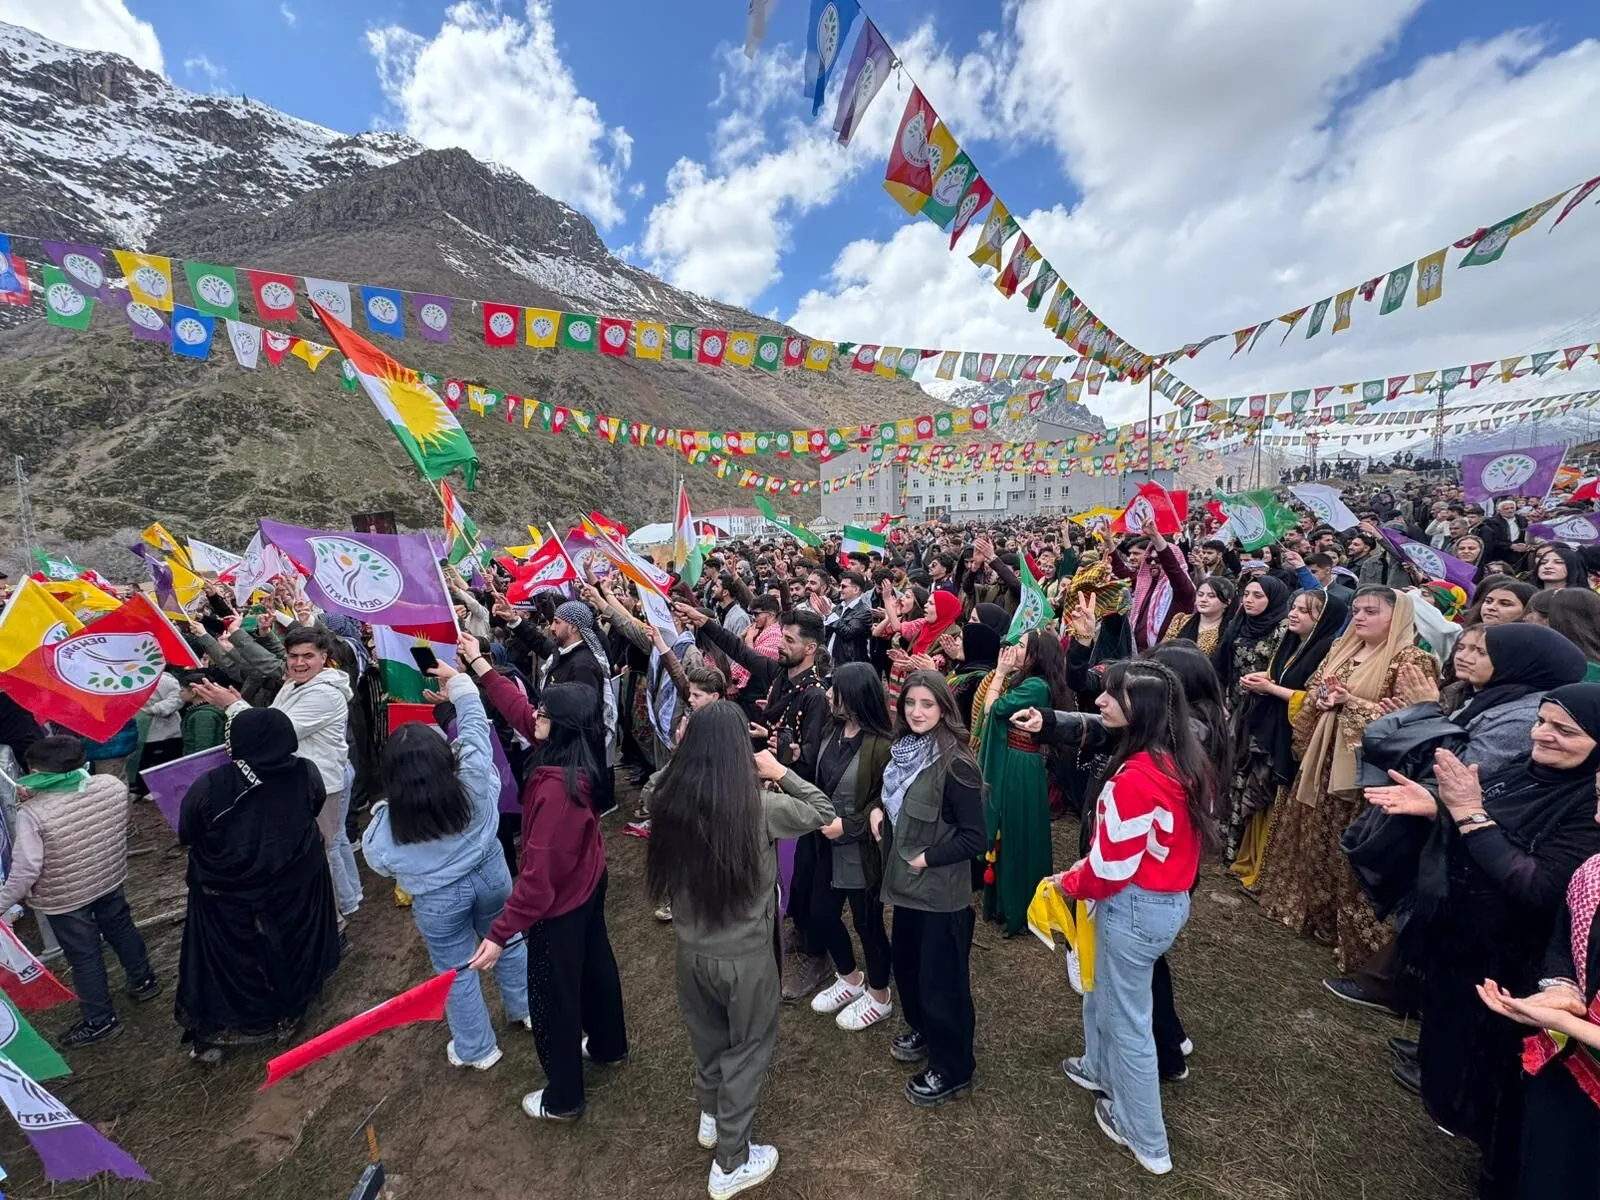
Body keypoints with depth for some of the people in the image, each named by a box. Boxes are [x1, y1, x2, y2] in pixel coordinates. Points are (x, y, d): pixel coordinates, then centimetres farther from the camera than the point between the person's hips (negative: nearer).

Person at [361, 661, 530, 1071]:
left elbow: (379, 862, -5)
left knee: (455, 970, 19)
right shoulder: (473, 777, -28)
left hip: (438, 899, -2)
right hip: (490, 872, 2)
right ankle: (527, 1009, 46)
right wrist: (458, 680, -4)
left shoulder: (387, 824, -27)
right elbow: (475, 723, -13)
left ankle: (476, 1049, 38)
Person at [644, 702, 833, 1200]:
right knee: (747, 1048, 20)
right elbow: (824, 811, -12)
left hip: (690, 948, 5)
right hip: (744, 955, -4)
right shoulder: (759, 807, -27)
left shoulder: (667, 799, -16)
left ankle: (711, 1116, 54)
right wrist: (779, 771, -6)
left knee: (707, 1036, 30)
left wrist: (686, 751, 1)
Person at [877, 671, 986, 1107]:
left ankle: (952, 1070, 31)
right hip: (907, 885, 8)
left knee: (941, 980, 9)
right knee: (905, 964, 23)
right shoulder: (904, 750, 0)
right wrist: (880, 810, -3)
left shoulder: (954, 764, -23)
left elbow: (973, 838, -21)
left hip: (941, 892, -8)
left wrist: (926, 858, -18)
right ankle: (922, 1031, 48)